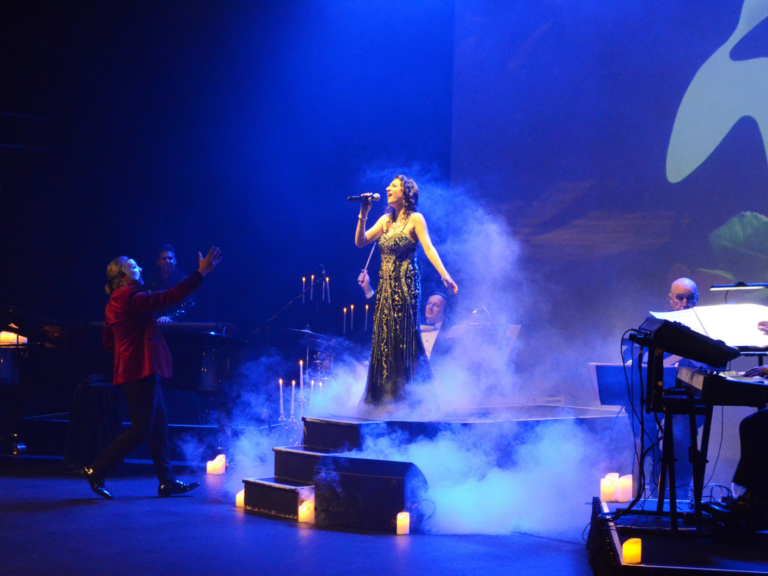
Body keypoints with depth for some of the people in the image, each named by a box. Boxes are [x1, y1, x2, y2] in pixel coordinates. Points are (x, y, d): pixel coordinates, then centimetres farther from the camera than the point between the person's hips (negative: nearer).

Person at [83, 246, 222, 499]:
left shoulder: (114, 303, 16)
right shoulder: (131, 298, -15)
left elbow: (108, 343, 22)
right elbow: (169, 297, -20)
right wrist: (202, 272, -18)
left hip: (131, 371, 10)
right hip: (141, 371, -10)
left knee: (159, 424, 10)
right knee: (141, 430, -7)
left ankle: (167, 481, 13)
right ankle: (95, 470, -2)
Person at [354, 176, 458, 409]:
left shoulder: (415, 219, -4)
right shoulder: (385, 220, 13)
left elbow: (429, 248, -14)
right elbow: (360, 241, 9)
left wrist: (445, 275, -27)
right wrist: (363, 215, -1)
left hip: (406, 284, -6)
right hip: (386, 284, 6)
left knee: (403, 336, -5)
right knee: (383, 336, 5)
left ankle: (405, 394, 2)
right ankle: (385, 394, 12)